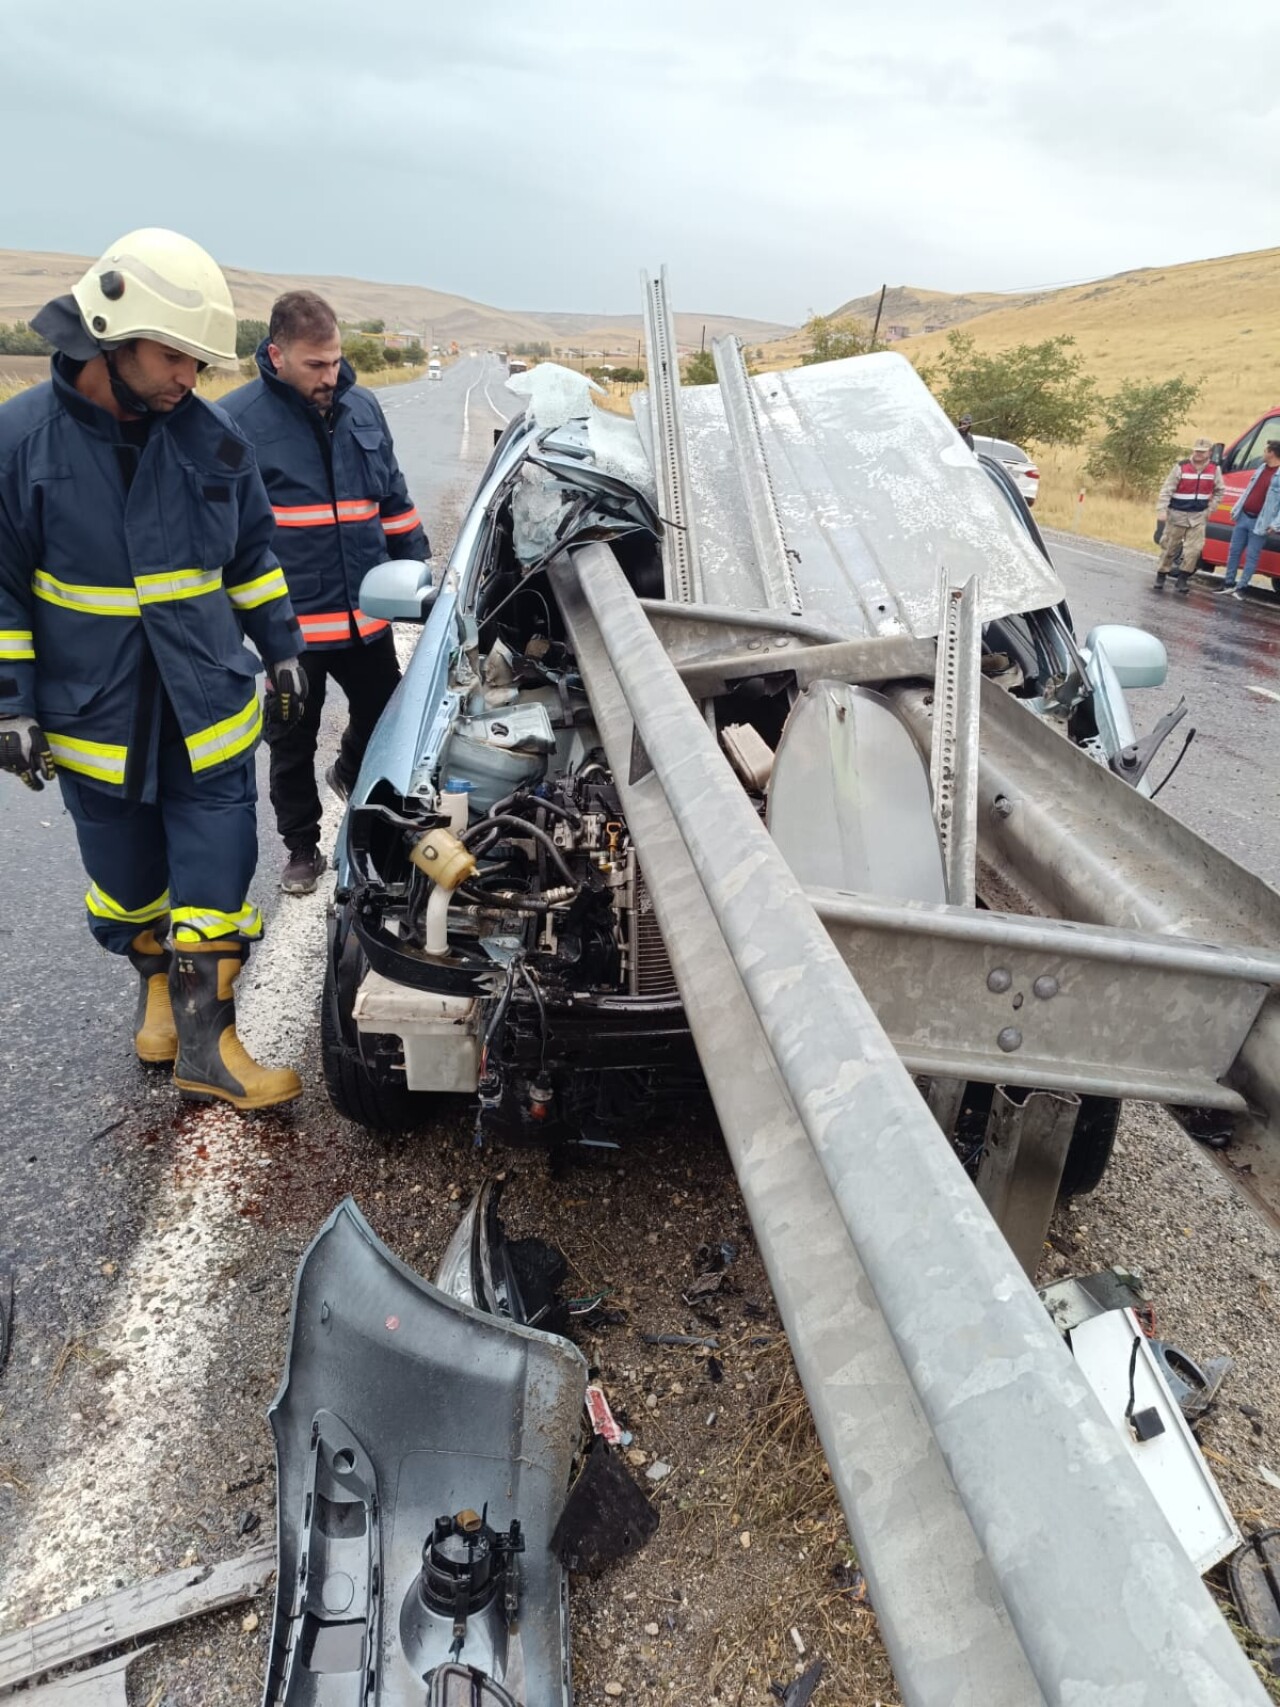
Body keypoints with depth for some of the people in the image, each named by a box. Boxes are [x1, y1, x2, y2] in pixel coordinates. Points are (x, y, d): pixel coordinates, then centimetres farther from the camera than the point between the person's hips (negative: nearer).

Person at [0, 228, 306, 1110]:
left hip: (212, 704, 1)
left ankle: (204, 1038, 12)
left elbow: (254, 551, 12)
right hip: (94, 714, -1)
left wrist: (281, 644, 10)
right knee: (126, 871, 14)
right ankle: (157, 981, 41)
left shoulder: (210, 434, -2)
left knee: (216, 863, 1)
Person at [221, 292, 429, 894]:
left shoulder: (361, 407, 5)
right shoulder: (237, 419, -10)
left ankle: (350, 774, 51)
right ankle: (302, 848, 29)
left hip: (366, 611, 4)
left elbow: (394, 498, 15)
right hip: (290, 619, -4)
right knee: (292, 743, 10)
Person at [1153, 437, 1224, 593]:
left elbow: (1219, 491, 15)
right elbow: (1166, 490, -11)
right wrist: (1162, 510, -20)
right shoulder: (1181, 467, -9)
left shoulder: (1215, 469, 2)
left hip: (1198, 516, 2)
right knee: (1169, 547, 6)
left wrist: (1210, 509, 5)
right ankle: (1160, 576, 19)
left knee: (1194, 549, -6)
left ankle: (1183, 578, 7)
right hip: (1177, 514, -2)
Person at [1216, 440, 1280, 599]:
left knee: (1251, 556, 1)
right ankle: (1229, 583, 20)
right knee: (1234, 551, 11)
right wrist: (1236, 509, 17)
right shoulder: (1262, 468, 11)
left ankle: (1241, 587, 7)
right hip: (1243, 517, 7)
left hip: (1259, 522, -7)